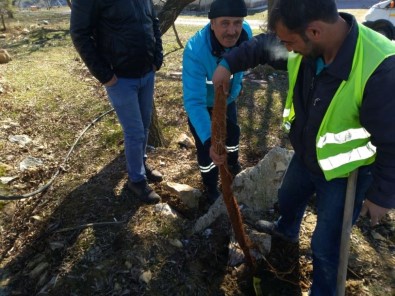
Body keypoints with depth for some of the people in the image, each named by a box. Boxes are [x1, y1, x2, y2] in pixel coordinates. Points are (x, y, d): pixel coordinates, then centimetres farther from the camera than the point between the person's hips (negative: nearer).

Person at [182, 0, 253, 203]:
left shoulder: (246, 33, -25)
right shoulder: (196, 51, -42)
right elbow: (193, 101, -47)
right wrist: (209, 139, -57)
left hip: (227, 99, 6)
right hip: (202, 104, -5)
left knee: (233, 133, 26)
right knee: (205, 148, 0)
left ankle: (233, 166, 60)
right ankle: (211, 189, 31)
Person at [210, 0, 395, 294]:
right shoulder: (308, 43, -17)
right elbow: (262, 45, 4)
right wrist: (228, 64, -5)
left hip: (346, 173, -6)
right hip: (305, 156, 7)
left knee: (326, 245, 8)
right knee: (288, 197, 31)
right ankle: (286, 229, 67)